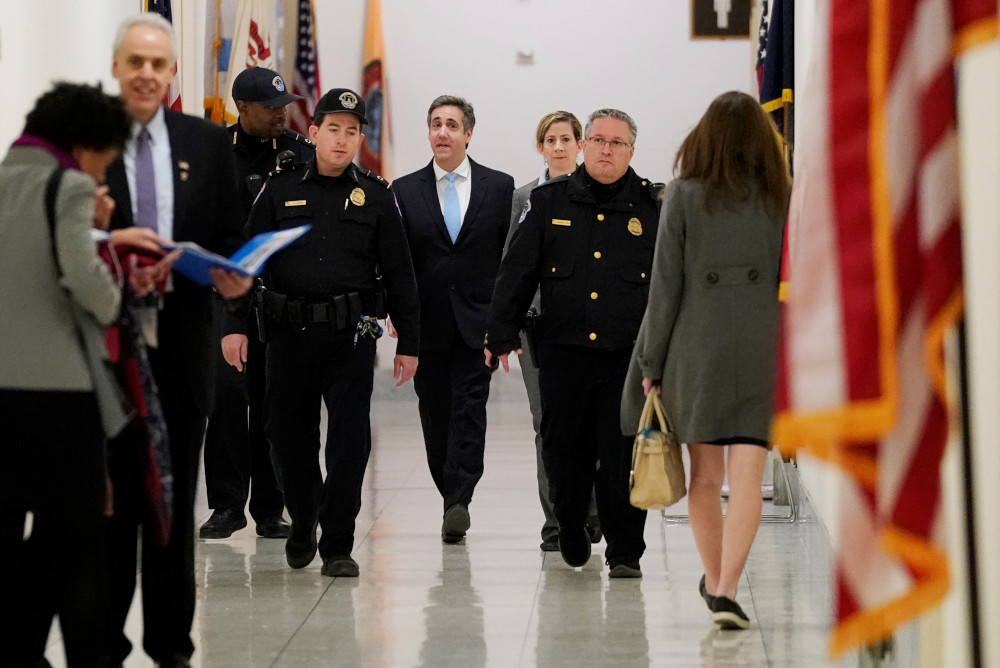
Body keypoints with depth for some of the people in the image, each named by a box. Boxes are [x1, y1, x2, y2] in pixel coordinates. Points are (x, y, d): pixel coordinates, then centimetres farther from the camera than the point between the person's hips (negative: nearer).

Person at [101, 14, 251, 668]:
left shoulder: (208, 142, 7)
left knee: (176, 501, 11)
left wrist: (235, 276, -10)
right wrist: (106, 243, -21)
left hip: (182, 346, 3)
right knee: (110, 500, 5)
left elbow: (230, 234, 9)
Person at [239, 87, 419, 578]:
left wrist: (408, 343, 5)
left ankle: (337, 545, 5)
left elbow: (398, 273, 8)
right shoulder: (281, 191, 7)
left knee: (350, 440, -5)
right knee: (288, 434, 9)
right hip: (290, 333, 1)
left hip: (351, 334, -1)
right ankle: (302, 523, 33)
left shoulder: (376, 196, 6)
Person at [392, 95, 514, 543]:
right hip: (427, 325, 2)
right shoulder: (405, 191, 7)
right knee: (435, 415, 6)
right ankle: (455, 504, 17)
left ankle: (458, 501, -15)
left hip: (477, 322, -2)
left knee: (469, 410, -10)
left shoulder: (499, 186, 5)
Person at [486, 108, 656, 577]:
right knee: (564, 451, 6)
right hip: (564, 350, 1)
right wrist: (501, 333, 2)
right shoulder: (549, 203, 7)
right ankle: (570, 526, 33)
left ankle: (625, 552, 9)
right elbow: (517, 271, 7)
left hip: (628, 355, -1)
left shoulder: (652, 206, 6)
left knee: (623, 456, -2)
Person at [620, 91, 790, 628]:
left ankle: (714, 580, 27)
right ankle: (726, 590, -12)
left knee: (705, 475, 14)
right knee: (747, 479, -2)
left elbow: (665, 287, -4)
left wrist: (651, 364, 3)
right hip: (760, 354, 0)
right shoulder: (781, 200, 0)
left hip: (696, 351, 0)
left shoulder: (684, 196, -4)